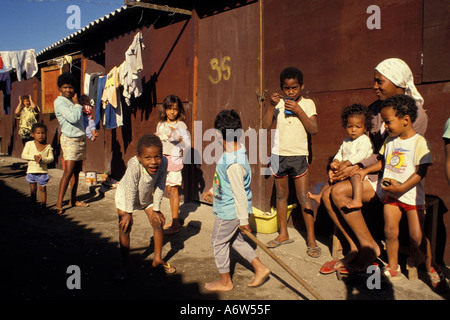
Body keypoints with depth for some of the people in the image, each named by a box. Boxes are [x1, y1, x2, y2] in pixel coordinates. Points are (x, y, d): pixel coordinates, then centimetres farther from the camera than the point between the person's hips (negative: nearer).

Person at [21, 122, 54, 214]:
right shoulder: (29, 144, 0)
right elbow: (23, 155, -5)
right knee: (33, 189, 10)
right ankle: (33, 206, 22)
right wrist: (34, 157, -19)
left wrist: (42, 159, -25)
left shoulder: (48, 147, -2)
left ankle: (43, 205, 17)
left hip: (43, 172, -1)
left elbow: (51, 158, -7)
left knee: (43, 188, 3)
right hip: (31, 171, 1)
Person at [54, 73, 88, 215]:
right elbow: (73, 118, -21)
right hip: (70, 139, -8)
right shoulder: (59, 102, -9)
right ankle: (59, 204, -13)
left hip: (80, 138, 8)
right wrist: (77, 104, -7)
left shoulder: (72, 101, 17)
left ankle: (73, 200, 18)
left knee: (76, 171, 10)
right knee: (68, 171, -14)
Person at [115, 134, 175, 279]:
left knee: (158, 223, 2)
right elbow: (130, 190, -31)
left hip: (147, 196, 4)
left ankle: (157, 259, 21)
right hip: (126, 195, -3)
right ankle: (126, 264, 9)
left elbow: (159, 188, -19)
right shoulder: (134, 164, -42)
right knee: (125, 228, -9)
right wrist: (128, 213, -22)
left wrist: (156, 210, -11)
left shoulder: (163, 162, -32)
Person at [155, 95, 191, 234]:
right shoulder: (160, 124, 10)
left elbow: (188, 144, -15)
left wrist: (177, 137, -26)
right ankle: (174, 221, 22)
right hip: (163, 159, 6)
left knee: (174, 190, -6)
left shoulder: (181, 125, -8)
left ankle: (175, 224, 1)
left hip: (175, 159, -6)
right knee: (169, 190, 11)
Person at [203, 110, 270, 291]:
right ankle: (260, 269, 29)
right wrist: (213, 191, 23)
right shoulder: (239, 150, -1)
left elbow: (239, 193, -25)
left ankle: (225, 282, 26)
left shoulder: (233, 164, -32)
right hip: (231, 209, 9)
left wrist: (243, 219, -17)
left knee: (219, 242, 10)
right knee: (236, 240, 23)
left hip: (228, 212, -9)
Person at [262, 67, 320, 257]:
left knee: (303, 197, -4)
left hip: (299, 155, -3)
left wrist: (298, 110, -18)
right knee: (281, 195, 12)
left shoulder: (307, 104, 0)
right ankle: (283, 234, 25)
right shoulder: (278, 103, 5)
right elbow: (265, 126, -4)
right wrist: (271, 106, -15)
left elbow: (313, 130, -11)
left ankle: (311, 239, 4)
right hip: (279, 154, 3)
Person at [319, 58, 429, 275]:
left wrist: (359, 167, -19)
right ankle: (355, 248, -2)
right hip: (374, 174, 7)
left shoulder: (416, 114, -9)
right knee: (327, 195, -13)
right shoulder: (375, 109, 12)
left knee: (339, 191, -24)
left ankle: (369, 247, -8)